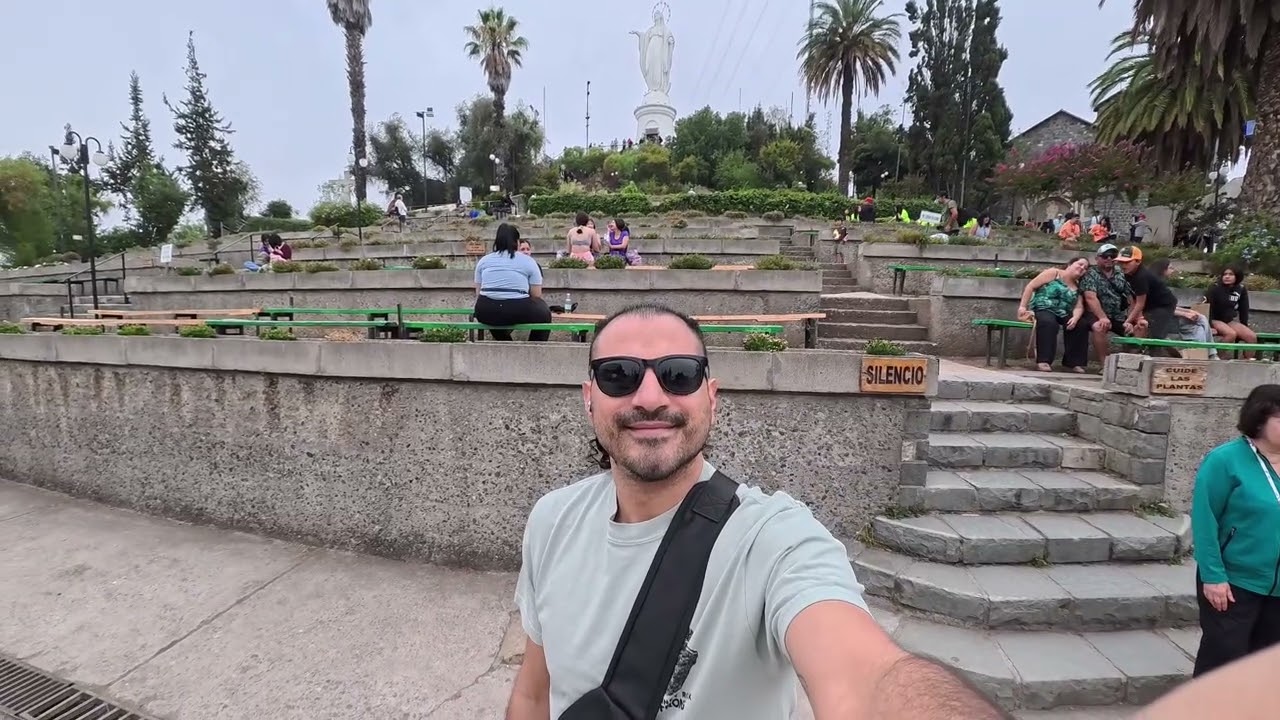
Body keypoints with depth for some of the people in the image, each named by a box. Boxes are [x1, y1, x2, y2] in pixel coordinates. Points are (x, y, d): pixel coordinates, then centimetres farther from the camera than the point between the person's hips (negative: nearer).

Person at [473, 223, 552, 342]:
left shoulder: (483, 260, 17)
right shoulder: (528, 261, 9)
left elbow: (478, 294, 18)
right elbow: (537, 296, 10)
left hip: (486, 312, 4)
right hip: (518, 312, -3)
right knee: (544, 313, 26)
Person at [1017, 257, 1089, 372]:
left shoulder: (1078, 287, 15)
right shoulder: (1054, 273, 1)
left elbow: (1079, 307, 3)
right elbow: (1030, 286, -5)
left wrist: (1075, 318, -21)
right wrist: (1022, 307, -14)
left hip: (1062, 314, 6)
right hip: (1042, 309, -6)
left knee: (1081, 325, -19)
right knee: (1049, 323, -37)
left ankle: (1073, 362, -9)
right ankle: (1043, 361, -36)